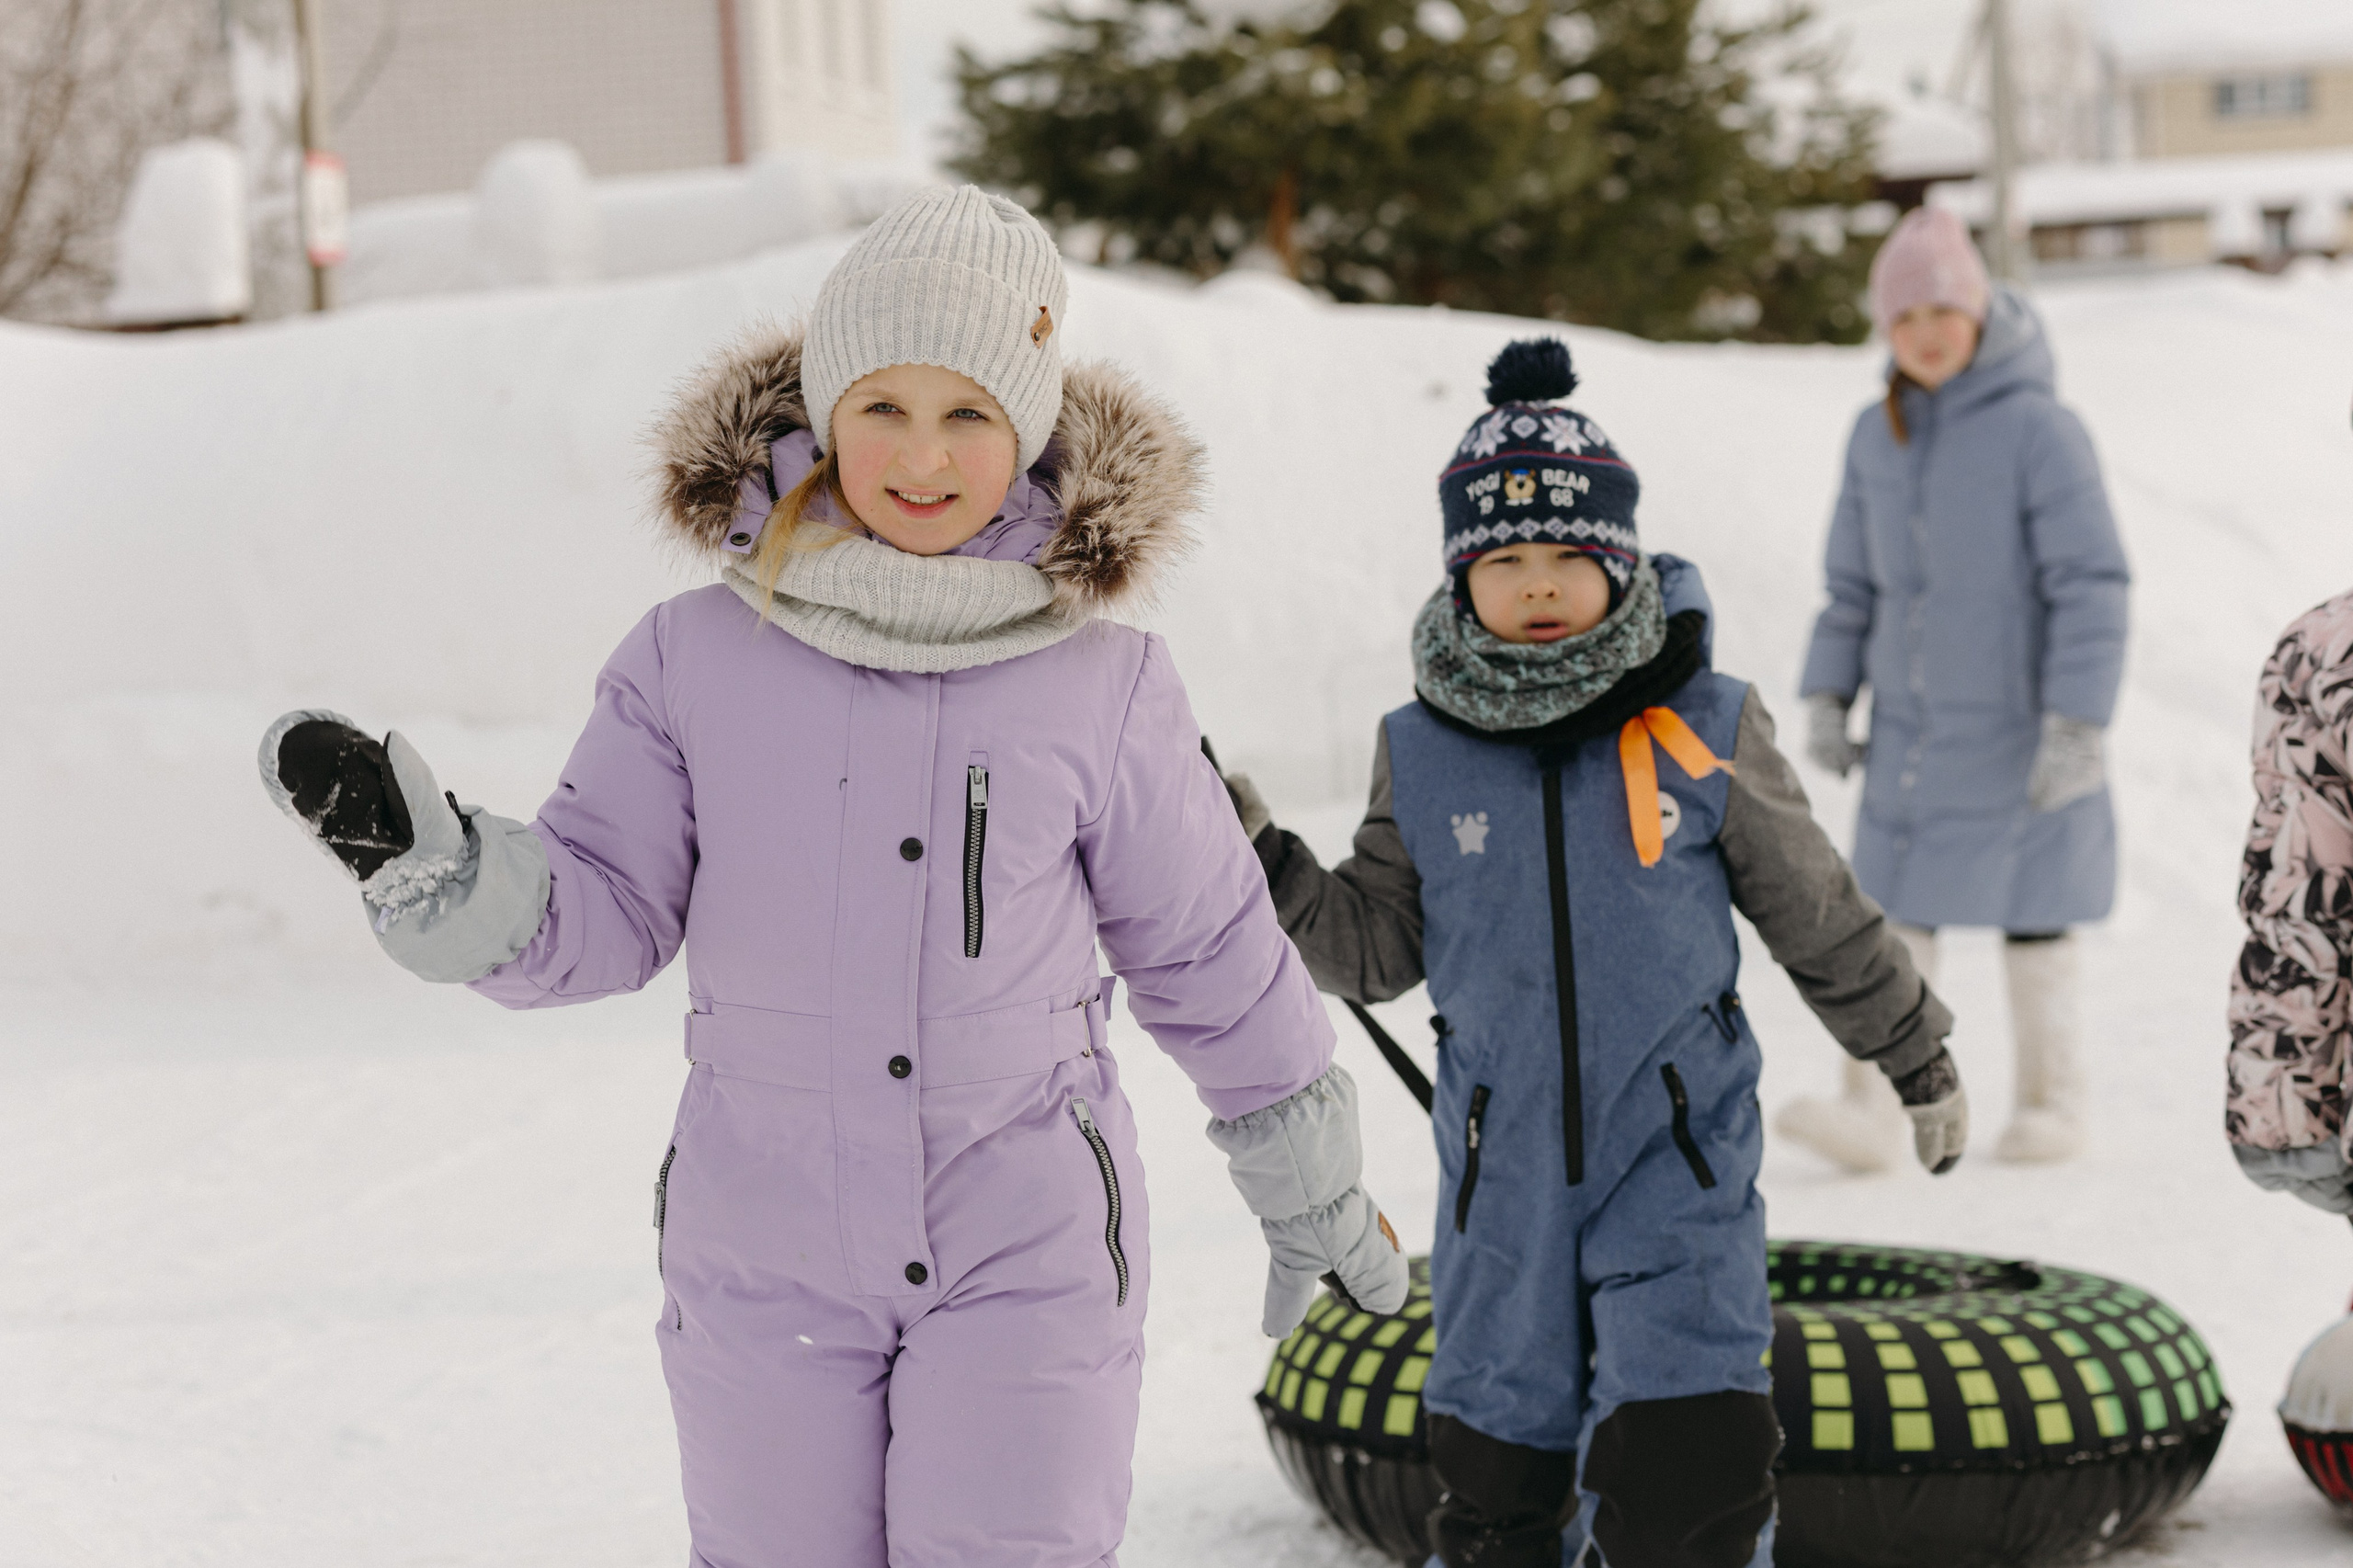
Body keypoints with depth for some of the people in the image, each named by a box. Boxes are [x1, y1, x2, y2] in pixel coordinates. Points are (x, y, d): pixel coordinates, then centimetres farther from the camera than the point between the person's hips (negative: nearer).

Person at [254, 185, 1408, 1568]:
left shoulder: (1105, 688, -4)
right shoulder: (698, 660, -3)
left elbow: (1214, 960, 6)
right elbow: (600, 914, -1)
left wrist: (1319, 1195, 16)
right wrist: (427, 858, -21)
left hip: (1025, 1258, -1)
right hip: (763, 1264, 2)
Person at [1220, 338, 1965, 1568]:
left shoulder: (1703, 729, -5)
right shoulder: (1422, 753, 0)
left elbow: (1817, 911, 6)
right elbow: (1376, 950, 5)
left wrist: (1916, 1057, 16)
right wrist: (1259, 862, -10)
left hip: (1678, 1155, -2)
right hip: (1503, 1168, 2)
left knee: (1687, 1469, -12)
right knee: (1493, 1466, 12)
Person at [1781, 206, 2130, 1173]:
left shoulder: (2040, 430, -15)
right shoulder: (1877, 439, 4)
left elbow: (2093, 586, -16)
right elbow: (1855, 583, 13)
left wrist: (2078, 723, -21)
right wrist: (1827, 697, 6)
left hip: (2020, 725, -5)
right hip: (1912, 727, 5)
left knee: (2031, 912, 6)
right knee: (1899, 914, -1)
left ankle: (2052, 1102, 21)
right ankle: (1871, 1113, -5)